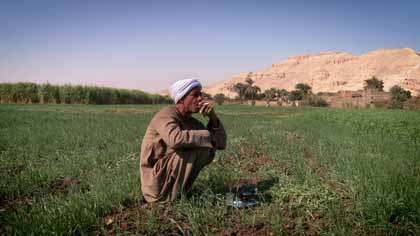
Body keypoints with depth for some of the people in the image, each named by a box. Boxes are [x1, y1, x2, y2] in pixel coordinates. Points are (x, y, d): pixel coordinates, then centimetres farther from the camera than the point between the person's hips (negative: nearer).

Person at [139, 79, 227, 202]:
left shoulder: (193, 122, 9)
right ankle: (174, 197, -10)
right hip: (157, 182, -8)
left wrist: (213, 117, -9)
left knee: (208, 150, 5)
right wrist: (208, 136, -24)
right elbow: (176, 139, -38)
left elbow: (221, 144, 4)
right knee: (199, 149, -19)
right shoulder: (167, 115, -15)